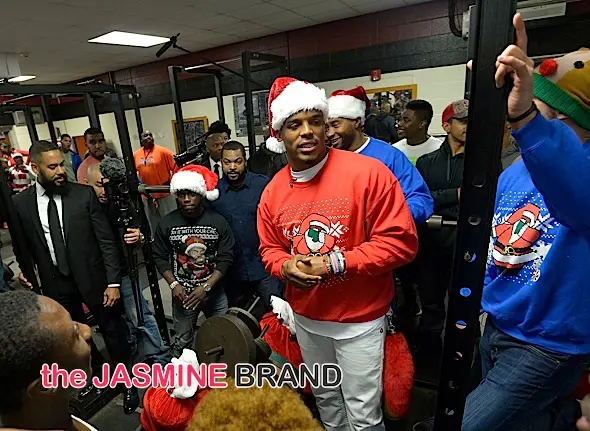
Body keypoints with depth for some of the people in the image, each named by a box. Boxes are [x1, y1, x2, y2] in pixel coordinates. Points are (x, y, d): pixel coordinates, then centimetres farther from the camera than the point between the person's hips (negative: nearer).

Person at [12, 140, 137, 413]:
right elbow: (21, 246, 12)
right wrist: (25, 269, -4)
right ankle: (97, 373, 48)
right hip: (56, 286, 3)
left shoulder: (84, 194, -11)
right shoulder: (19, 203, -4)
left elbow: (106, 241, -10)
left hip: (93, 280, -2)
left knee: (113, 333, 10)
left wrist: (113, 282, -12)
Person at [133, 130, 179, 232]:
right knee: (154, 224, 19)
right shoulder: (135, 155, 5)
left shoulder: (162, 151, -8)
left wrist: (171, 183, -9)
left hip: (164, 194, -4)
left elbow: (176, 167, -9)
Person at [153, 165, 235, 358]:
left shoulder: (218, 222, -10)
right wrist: (173, 284, -9)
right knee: (182, 342, 13)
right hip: (182, 293, 0)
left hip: (215, 293, 0)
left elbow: (226, 258, -9)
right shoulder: (166, 223, -6)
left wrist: (206, 287, -15)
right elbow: (160, 257, 2)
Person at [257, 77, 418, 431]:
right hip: (306, 318, 5)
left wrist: (336, 263, -24)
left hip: (360, 319, -4)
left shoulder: (368, 172, -19)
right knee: (325, 399, 28)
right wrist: (285, 266, -14)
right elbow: (269, 248, 9)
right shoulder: (273, 191, -2)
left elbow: (400, 241, -19)